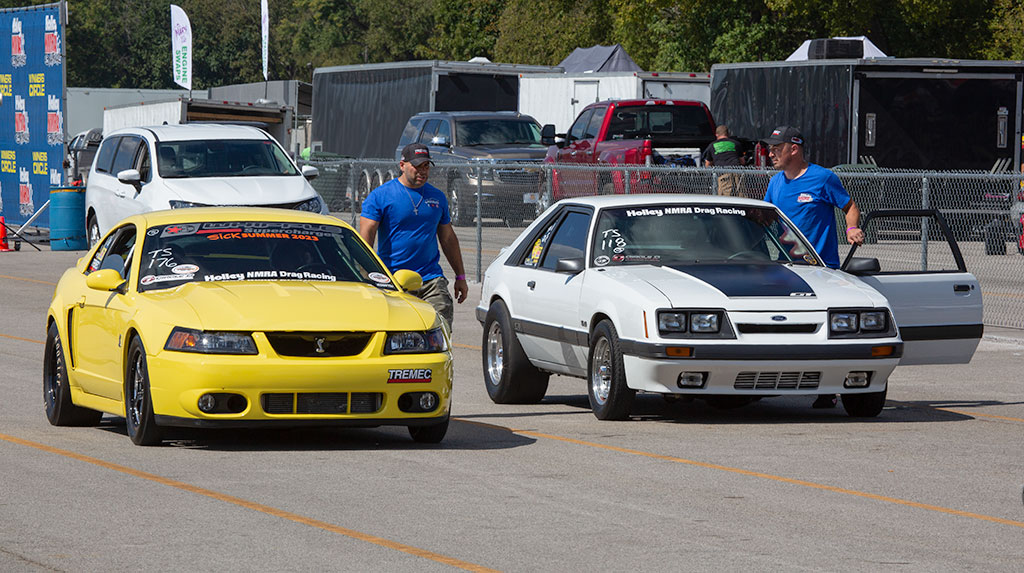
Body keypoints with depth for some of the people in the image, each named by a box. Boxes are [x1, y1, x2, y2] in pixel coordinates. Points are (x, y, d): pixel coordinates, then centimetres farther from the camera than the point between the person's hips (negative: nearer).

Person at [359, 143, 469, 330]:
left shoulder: (437, 197, 13)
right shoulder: (380, 196, -1)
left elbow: (448, 238, 22)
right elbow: (366, 236, -9)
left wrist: (460, 276, 22)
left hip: (431, 279, 3)